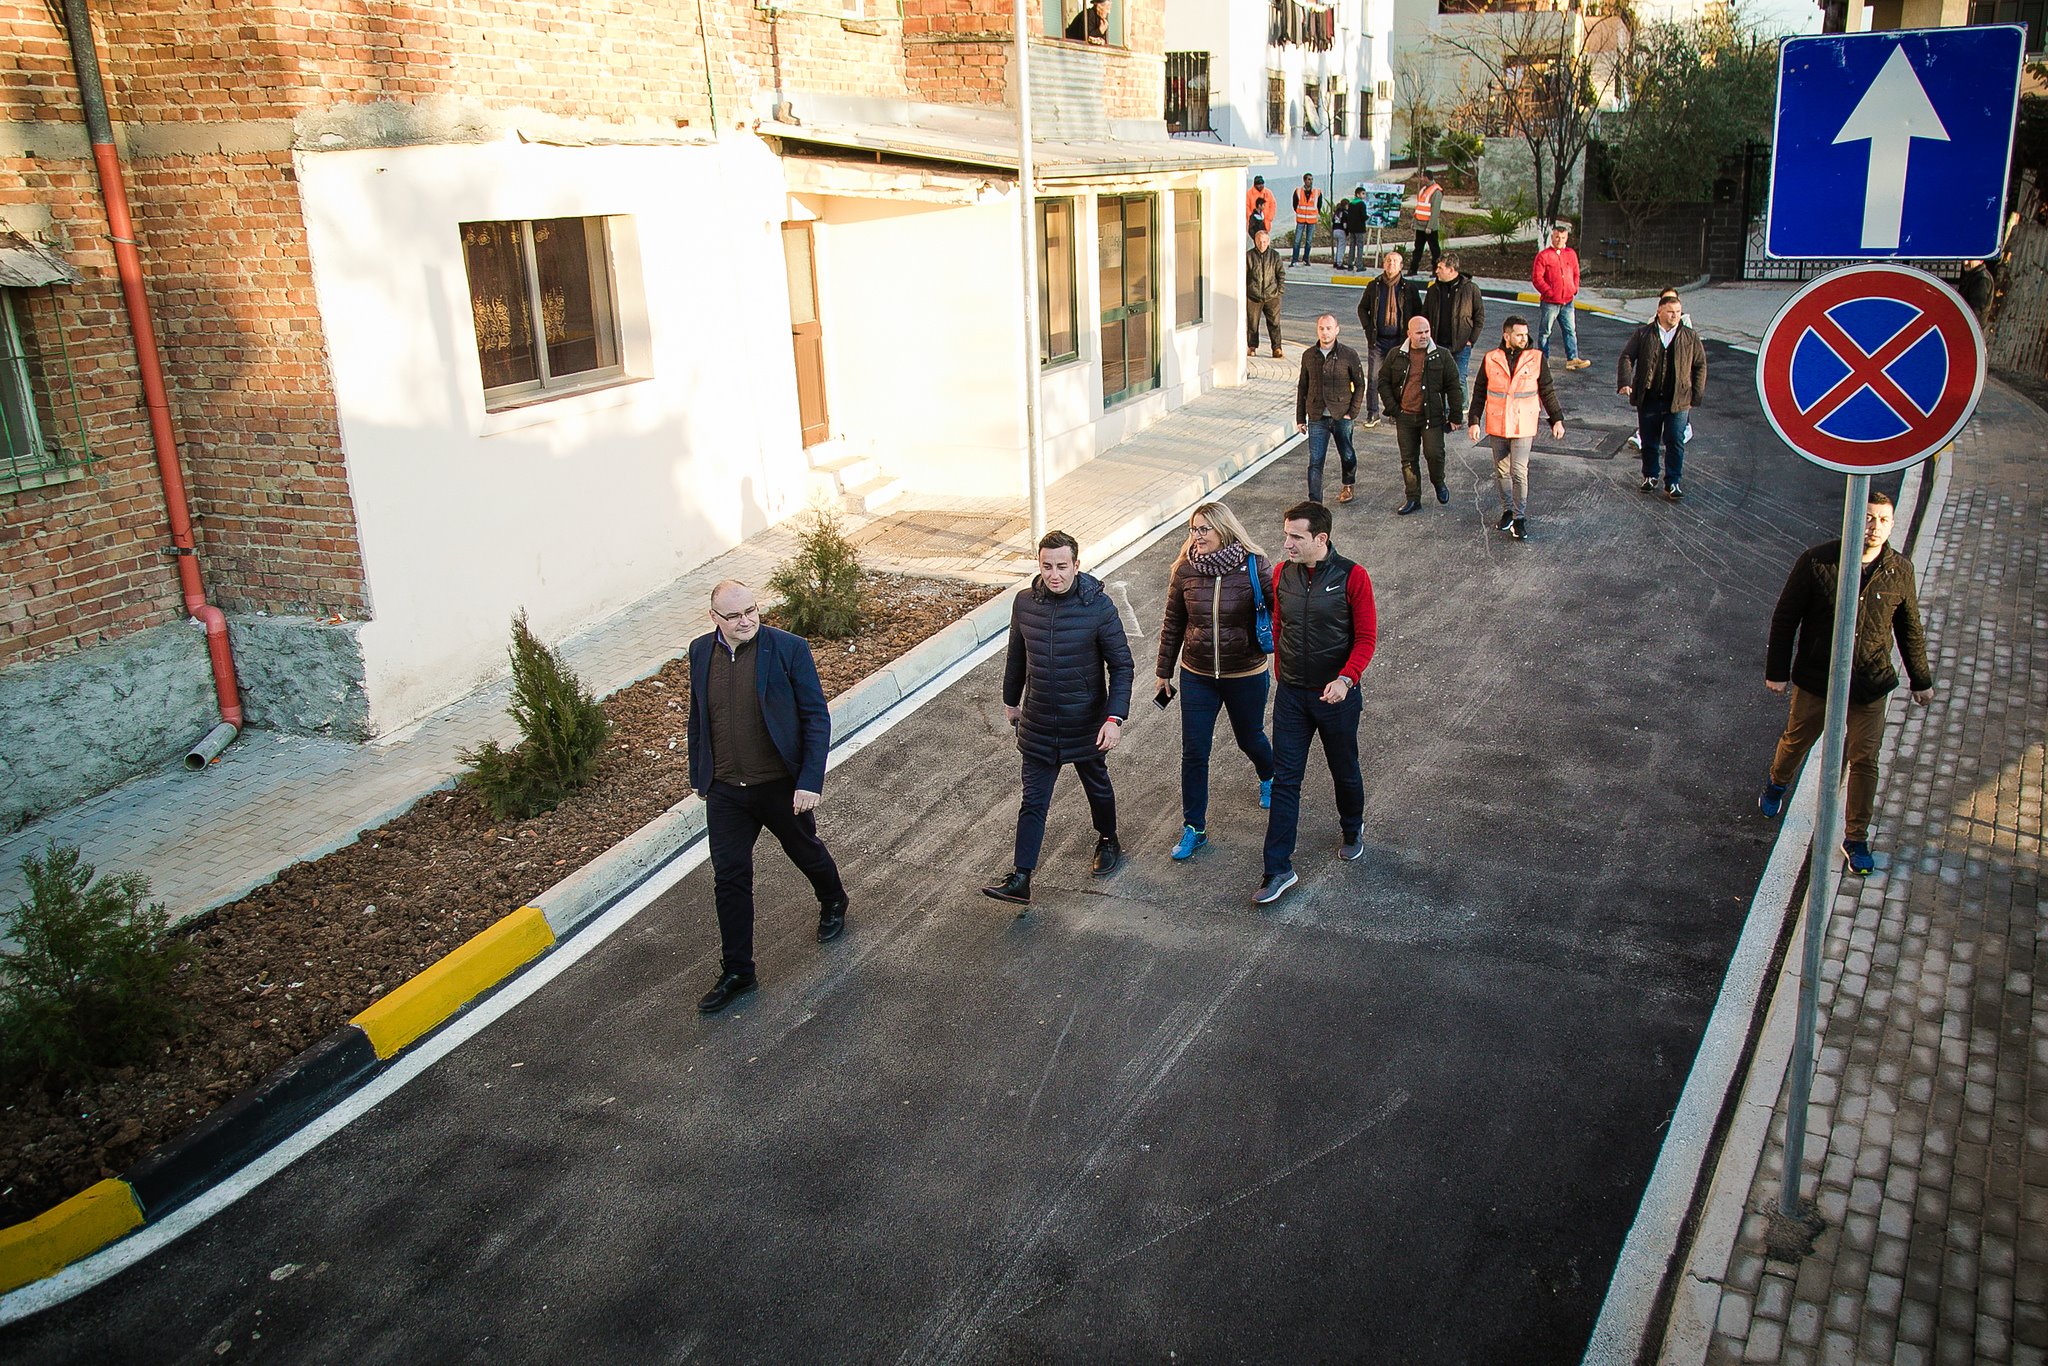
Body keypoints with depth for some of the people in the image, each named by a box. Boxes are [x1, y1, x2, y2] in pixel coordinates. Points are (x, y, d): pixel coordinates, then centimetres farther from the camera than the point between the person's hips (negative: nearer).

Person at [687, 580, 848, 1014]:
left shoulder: (789, 648, -14)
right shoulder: (701, 651, -1)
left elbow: (817, 718, -12)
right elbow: (698, 718, 11)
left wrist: (810, 782, -17)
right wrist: (700, 775, 13)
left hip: (782, 785, -2)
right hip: (725, 791, 3)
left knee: (807, 853, 20)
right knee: (729, 879, 5)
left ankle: (833, 903, 52)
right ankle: (736, 972, 18)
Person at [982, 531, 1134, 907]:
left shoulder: (1098, 605, -17)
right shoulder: (1025, 602, -7)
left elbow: (1121, 665, -12)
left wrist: (1115, 718, -21)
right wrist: (1011, 700, 20)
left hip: (1086, 725, -2)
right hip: (1038, 724, 2)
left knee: (1098, 787, 21)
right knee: (1033, 801, 3)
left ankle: (1107, 841, 48)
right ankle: (1020, 879, 5)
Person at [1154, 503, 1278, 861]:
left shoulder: (1255, 566, -14)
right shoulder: (1185, 570, -6)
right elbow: (1173, 625, 4)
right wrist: (1164, 673, 9)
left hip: (1245, 674, -1)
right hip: (1197, 674, 1)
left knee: (1250, 738, 19)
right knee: (1193, 752, 1)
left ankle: (1268, 777, 55)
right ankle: (1194, 828, 14)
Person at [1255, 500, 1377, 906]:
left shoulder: (1351, 576, -15)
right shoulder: (1282, 574, -2)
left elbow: (1366, 637, -12)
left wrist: (1346, 679, -27)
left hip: (1337, 694, -3)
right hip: (1291, 694, 3)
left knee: (1344, 772, 17)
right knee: (1285, 779, 1)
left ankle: (1352, 830, 47)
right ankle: (1278, 870, 6)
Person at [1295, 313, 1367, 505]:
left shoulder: (1349, 355, -5)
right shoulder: (1308, 355, 2)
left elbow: (1360, 385, 2)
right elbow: (1302, 388, 9)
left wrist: (1352, 412, -6)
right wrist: (1300, 418, 7)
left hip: (1341, 417, -1)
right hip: (1317, 418, 1)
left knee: (1347, 456, 17)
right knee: (1315, 461, -7)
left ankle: (1348, 485, 45)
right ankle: (1314, 502, -6)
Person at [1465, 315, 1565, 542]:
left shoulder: (1537, 359, -2)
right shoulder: (1490, 359, 0)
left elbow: (1547, 391, 6)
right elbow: (1479, 393, 6)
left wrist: (1557, 420, 4)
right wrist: (1474, 421, 0)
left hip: (1524, 426, -2)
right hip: (1497, 426, 2)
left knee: (1519, 472, -8)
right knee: (1501, 471, 11)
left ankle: (1520, 518, 1)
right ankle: (1507, 511, 27)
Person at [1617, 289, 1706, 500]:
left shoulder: (1690, 337, 5)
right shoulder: (1642, 334, 2)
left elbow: (1700, 366, 9)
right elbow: (1627, 357, 0)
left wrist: (1695, 395, 2)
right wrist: (1625, 382, -17)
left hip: (1678, 400, 0)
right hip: (1648, 398, 0)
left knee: (1676, 442, -5)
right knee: (1649, 442, 10)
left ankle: (1672, 483, 1)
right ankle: (1650, 476, 28)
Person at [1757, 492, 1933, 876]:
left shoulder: (1900, 571, -7)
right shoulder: (1817, 562, -16)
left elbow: (1910, 628, 8)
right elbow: (1785, 617, -7)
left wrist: (1921, 679, 14)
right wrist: (1776, 671, -5)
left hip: (1870, 685, 1)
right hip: (1815, 680, -1)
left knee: (1864, 760, 3)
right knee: (1796, 741, 18)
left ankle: (1856, 839, 18)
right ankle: (1776, 783, 51)